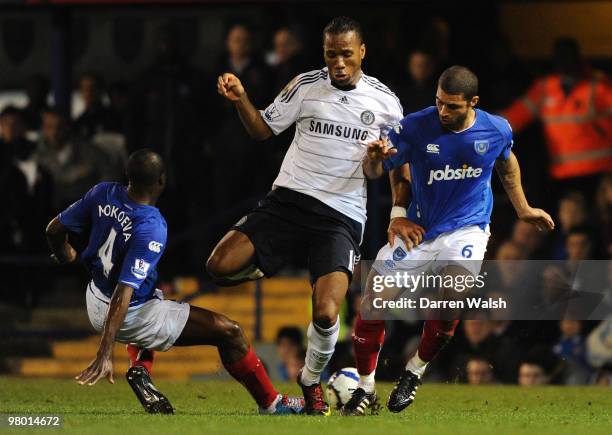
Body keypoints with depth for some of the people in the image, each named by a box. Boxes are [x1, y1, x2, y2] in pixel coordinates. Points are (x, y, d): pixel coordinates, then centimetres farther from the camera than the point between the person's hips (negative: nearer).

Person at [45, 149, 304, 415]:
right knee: (228, 332, 2)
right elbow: (123, 292, -33)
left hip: (95, 301, 7)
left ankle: (141, 368, 16)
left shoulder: (103, 193, -11)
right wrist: (105, 353, -34)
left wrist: (65, 256, 26)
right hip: (132, 315, -7)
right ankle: (270, 404, 15)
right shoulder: (152, 229, -29)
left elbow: (55, 230, 2)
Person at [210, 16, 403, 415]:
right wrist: (241, 100, -6)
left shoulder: (384, 101, 2)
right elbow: (264, 129, 11)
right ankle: (264, 269, 18)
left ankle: (312, 380, 12)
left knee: (326, 315, -18)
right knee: (220, 266, -19)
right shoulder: (306, 86, 2)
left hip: (342, 217, -1)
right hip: (290, 201, 1)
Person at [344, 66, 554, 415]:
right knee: (371, 305, -5)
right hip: (418, 229, 1)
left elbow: (507, 165, 15)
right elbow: (375, 171, -6)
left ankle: (415, 372, 0)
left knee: (451, 300, -25)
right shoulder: (414, 127, -15)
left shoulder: (497, 131, -9)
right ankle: (366, 387, 17)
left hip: (466, 229, -1)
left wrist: (523, 209, 24)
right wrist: (375, 158, -28)